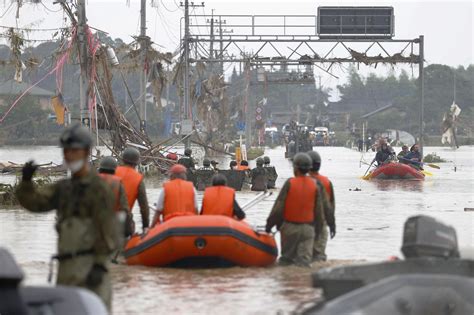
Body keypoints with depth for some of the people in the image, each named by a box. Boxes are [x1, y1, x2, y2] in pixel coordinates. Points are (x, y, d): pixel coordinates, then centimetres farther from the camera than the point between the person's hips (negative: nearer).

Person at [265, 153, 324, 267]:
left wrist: (269, 224, 0)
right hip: (308, 227, 2)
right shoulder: (315, 185, -1)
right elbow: (319, 210, 2)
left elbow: (278, 207, -9)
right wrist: (318, 229, 13)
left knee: (287, 257, 11)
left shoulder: (290, 183, -10)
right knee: (305, 258, 1)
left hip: (290, 226, -2)